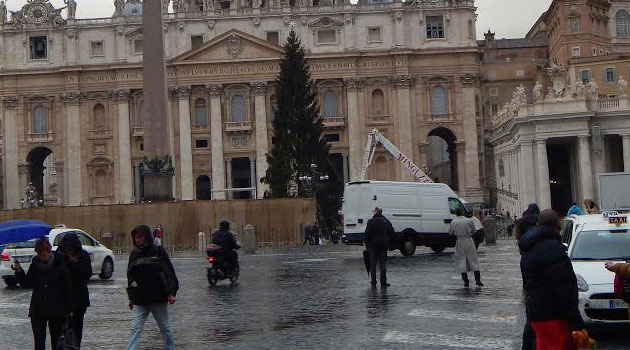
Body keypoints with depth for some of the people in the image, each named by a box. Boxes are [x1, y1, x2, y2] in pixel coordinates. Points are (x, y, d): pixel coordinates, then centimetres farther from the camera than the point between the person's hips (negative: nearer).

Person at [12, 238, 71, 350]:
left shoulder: (59, 264, -7)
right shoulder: (35, 264, 2)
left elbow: (67, 287, -6)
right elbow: (27, 284, 7)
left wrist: (67, 308, -9)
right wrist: (19, 272, -10)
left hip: (56, 310, -2)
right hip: (38, 308, 2)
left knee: (56, 338, 11)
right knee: (38, 339, -1)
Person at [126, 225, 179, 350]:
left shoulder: (158, 251, -4)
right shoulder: (134, 254, 8)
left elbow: (169, 272, -6)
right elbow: (130, 277, 16)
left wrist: (171, 293, -12)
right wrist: (131, 297, 16)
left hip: (158, 299, -3)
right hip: (139, 301, 3)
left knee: (165, 328, 11)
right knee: (135, 329, -6)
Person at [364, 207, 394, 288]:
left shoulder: (371, 221, -8)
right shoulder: (386, 221, 5)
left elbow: (367, 234, -11)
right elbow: (392, 232, 8)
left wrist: (366, 242, 3)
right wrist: (388, 242, 15)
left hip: (373, 246, -3)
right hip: (384, 246, 3)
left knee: (373, 264, 6)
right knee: (383, 264, 7)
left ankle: (373, 283, 6)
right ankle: (383, 283, 6)